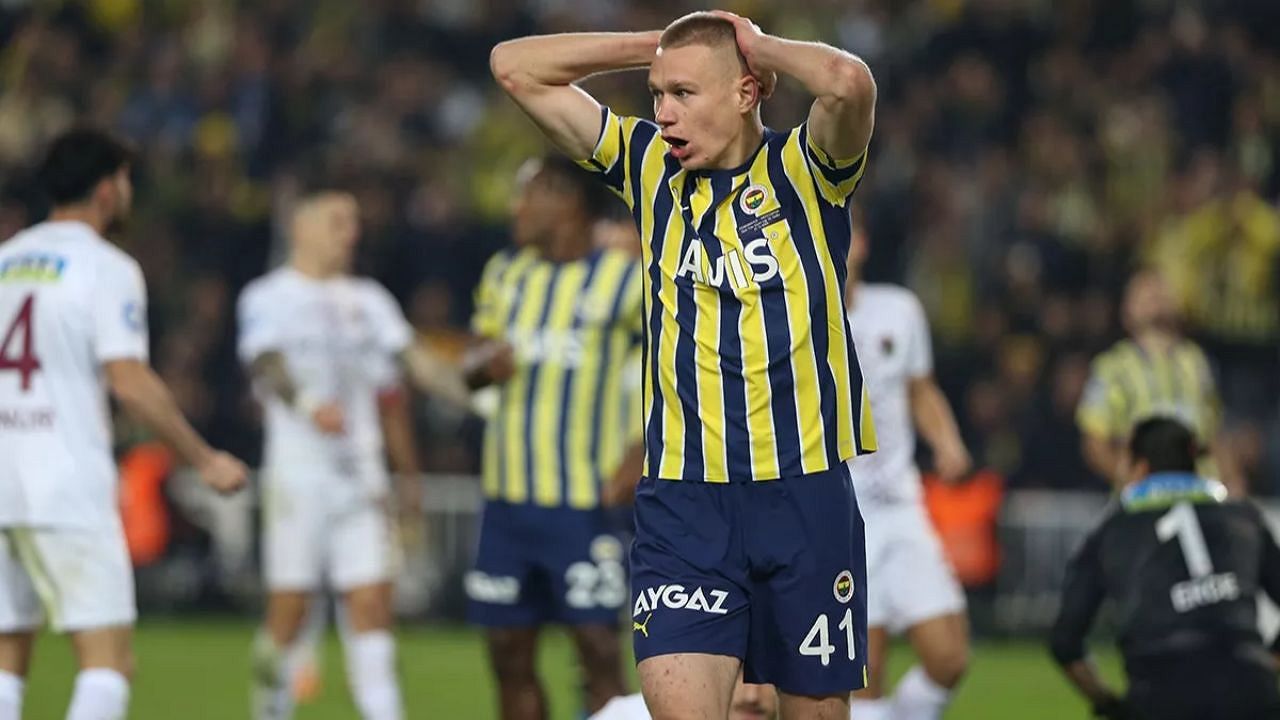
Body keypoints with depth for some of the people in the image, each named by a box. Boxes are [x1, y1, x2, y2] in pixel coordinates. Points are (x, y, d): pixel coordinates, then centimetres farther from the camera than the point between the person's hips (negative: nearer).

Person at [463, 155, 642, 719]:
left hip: (583, 503, -6)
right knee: (509, 654, 7)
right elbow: (474, 366, 22)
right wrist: (485, 363, -3)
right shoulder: (505, 273, 13)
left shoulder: (624, 280, -5)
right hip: (508, 499, 6)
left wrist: (637, 458, -13)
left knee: (599, 649, -9)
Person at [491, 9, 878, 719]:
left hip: (806, 495, -2)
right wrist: (658, 45, 7)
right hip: (680, 500, 2)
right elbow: (515, 67, 11)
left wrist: (759, 46, -7)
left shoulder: (803, 171, -2)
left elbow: (849, 83, -25)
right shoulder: (649, 164, 9)